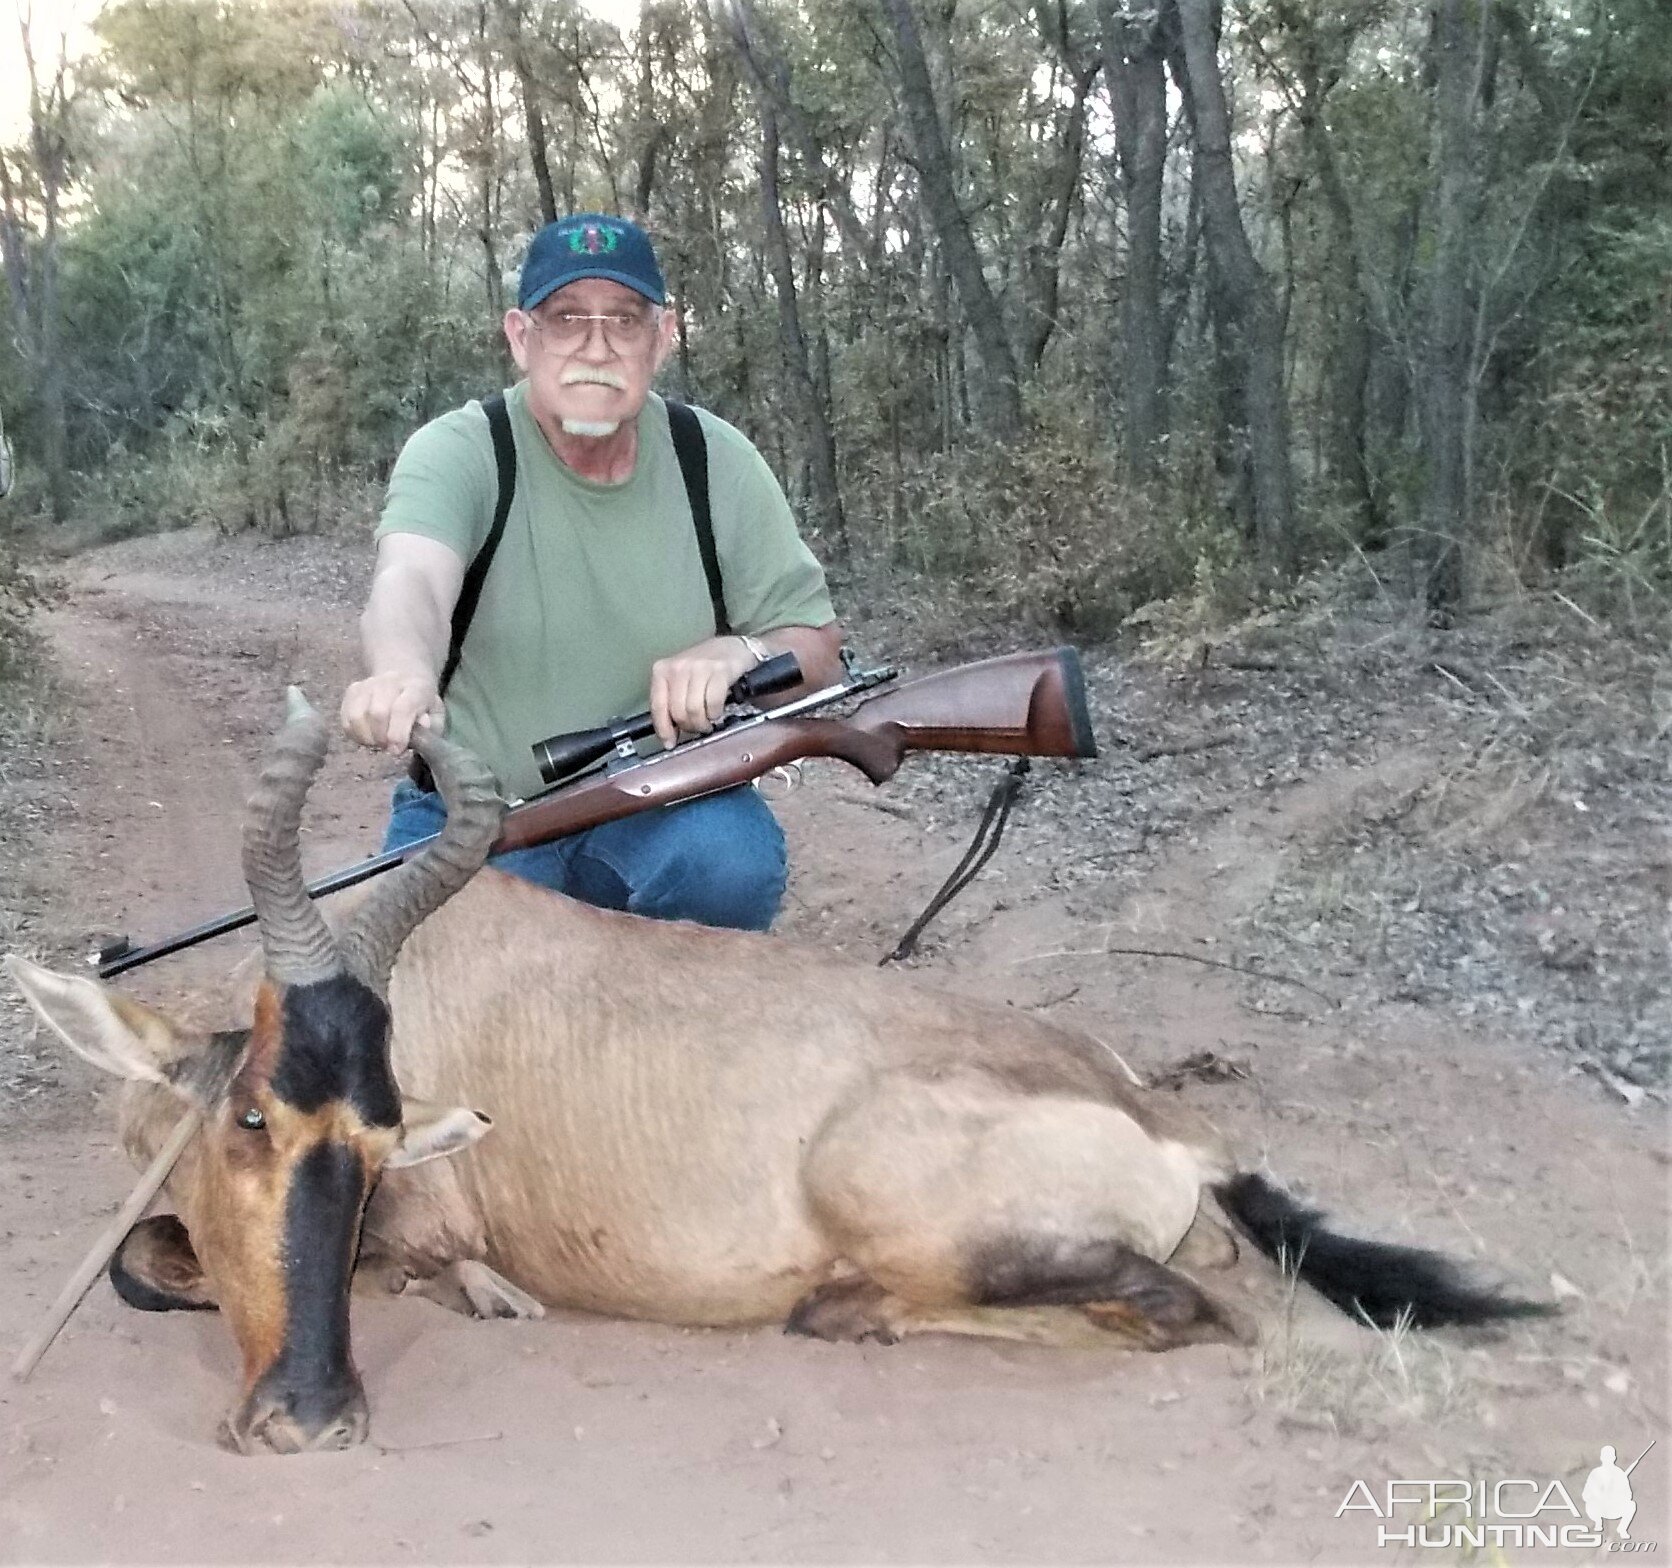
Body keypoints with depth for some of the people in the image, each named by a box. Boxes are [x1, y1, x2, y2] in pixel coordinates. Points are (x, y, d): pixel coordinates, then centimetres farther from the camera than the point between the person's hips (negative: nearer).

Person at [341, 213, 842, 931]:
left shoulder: (717, 461, -3)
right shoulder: (457, 453, -11)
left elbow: (817, 648, 1)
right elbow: (411, 578, -33)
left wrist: (736, 653, -23)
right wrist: (403, 674, -57)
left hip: (660, 801, 2)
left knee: (732, 863, -29)